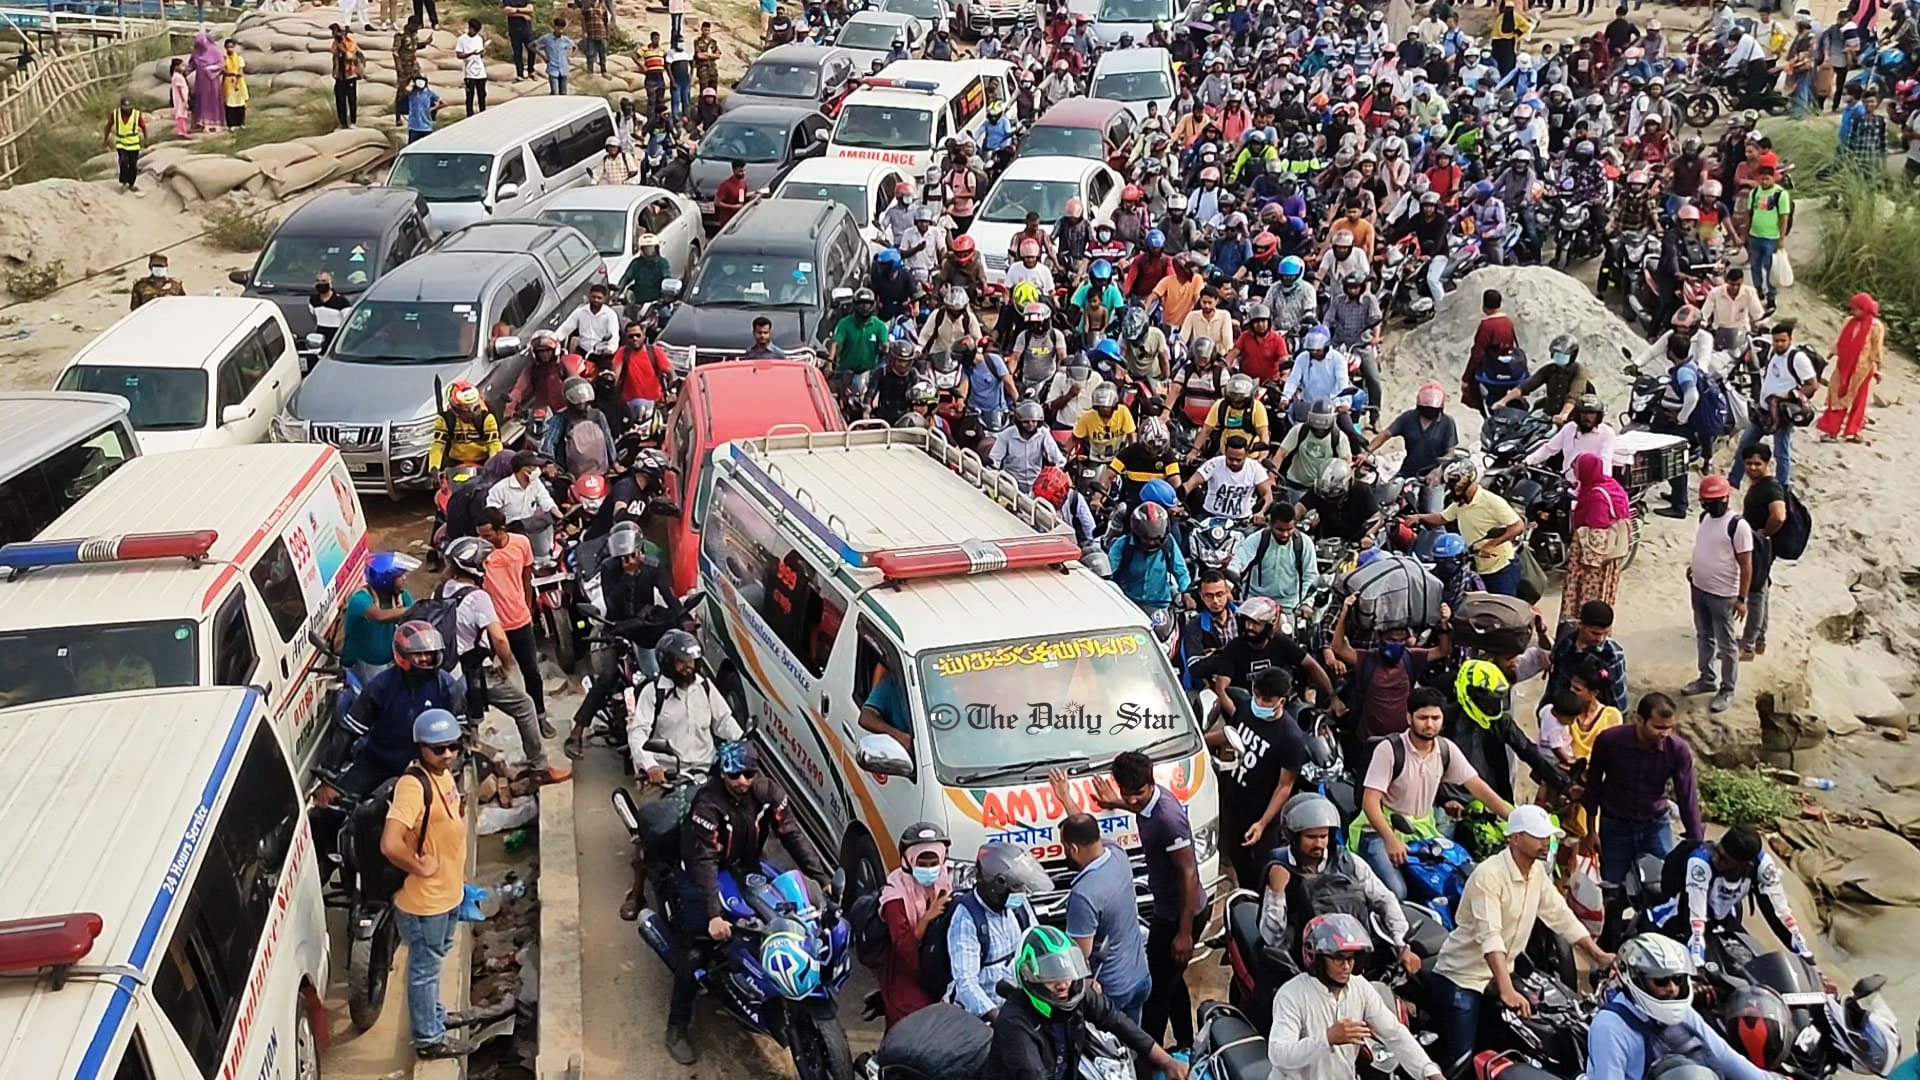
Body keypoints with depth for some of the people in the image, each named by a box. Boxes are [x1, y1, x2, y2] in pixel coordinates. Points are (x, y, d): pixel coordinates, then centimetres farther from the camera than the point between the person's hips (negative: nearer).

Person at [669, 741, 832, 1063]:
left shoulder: (768, 791, -15)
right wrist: (714, 914, -45)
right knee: (696, 947, -19)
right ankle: (677, 1026, -11)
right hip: (704, 874, -5)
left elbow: (793, 835, -12)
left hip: (747, 869, 5)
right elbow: (704, 861, -36)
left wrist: (822, 879, -21)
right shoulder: (708, 804, -31)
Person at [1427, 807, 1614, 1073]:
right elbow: (1489, 936, -33)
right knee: (1461, 1062, -10)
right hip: (1461, 978, -8)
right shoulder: (1489, 874, -23)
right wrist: (1507, 990, -42)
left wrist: (1598, 954, -2)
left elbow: (1562, 917, 9)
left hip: (1500, 975, 8)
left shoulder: (1538, 873, 4)